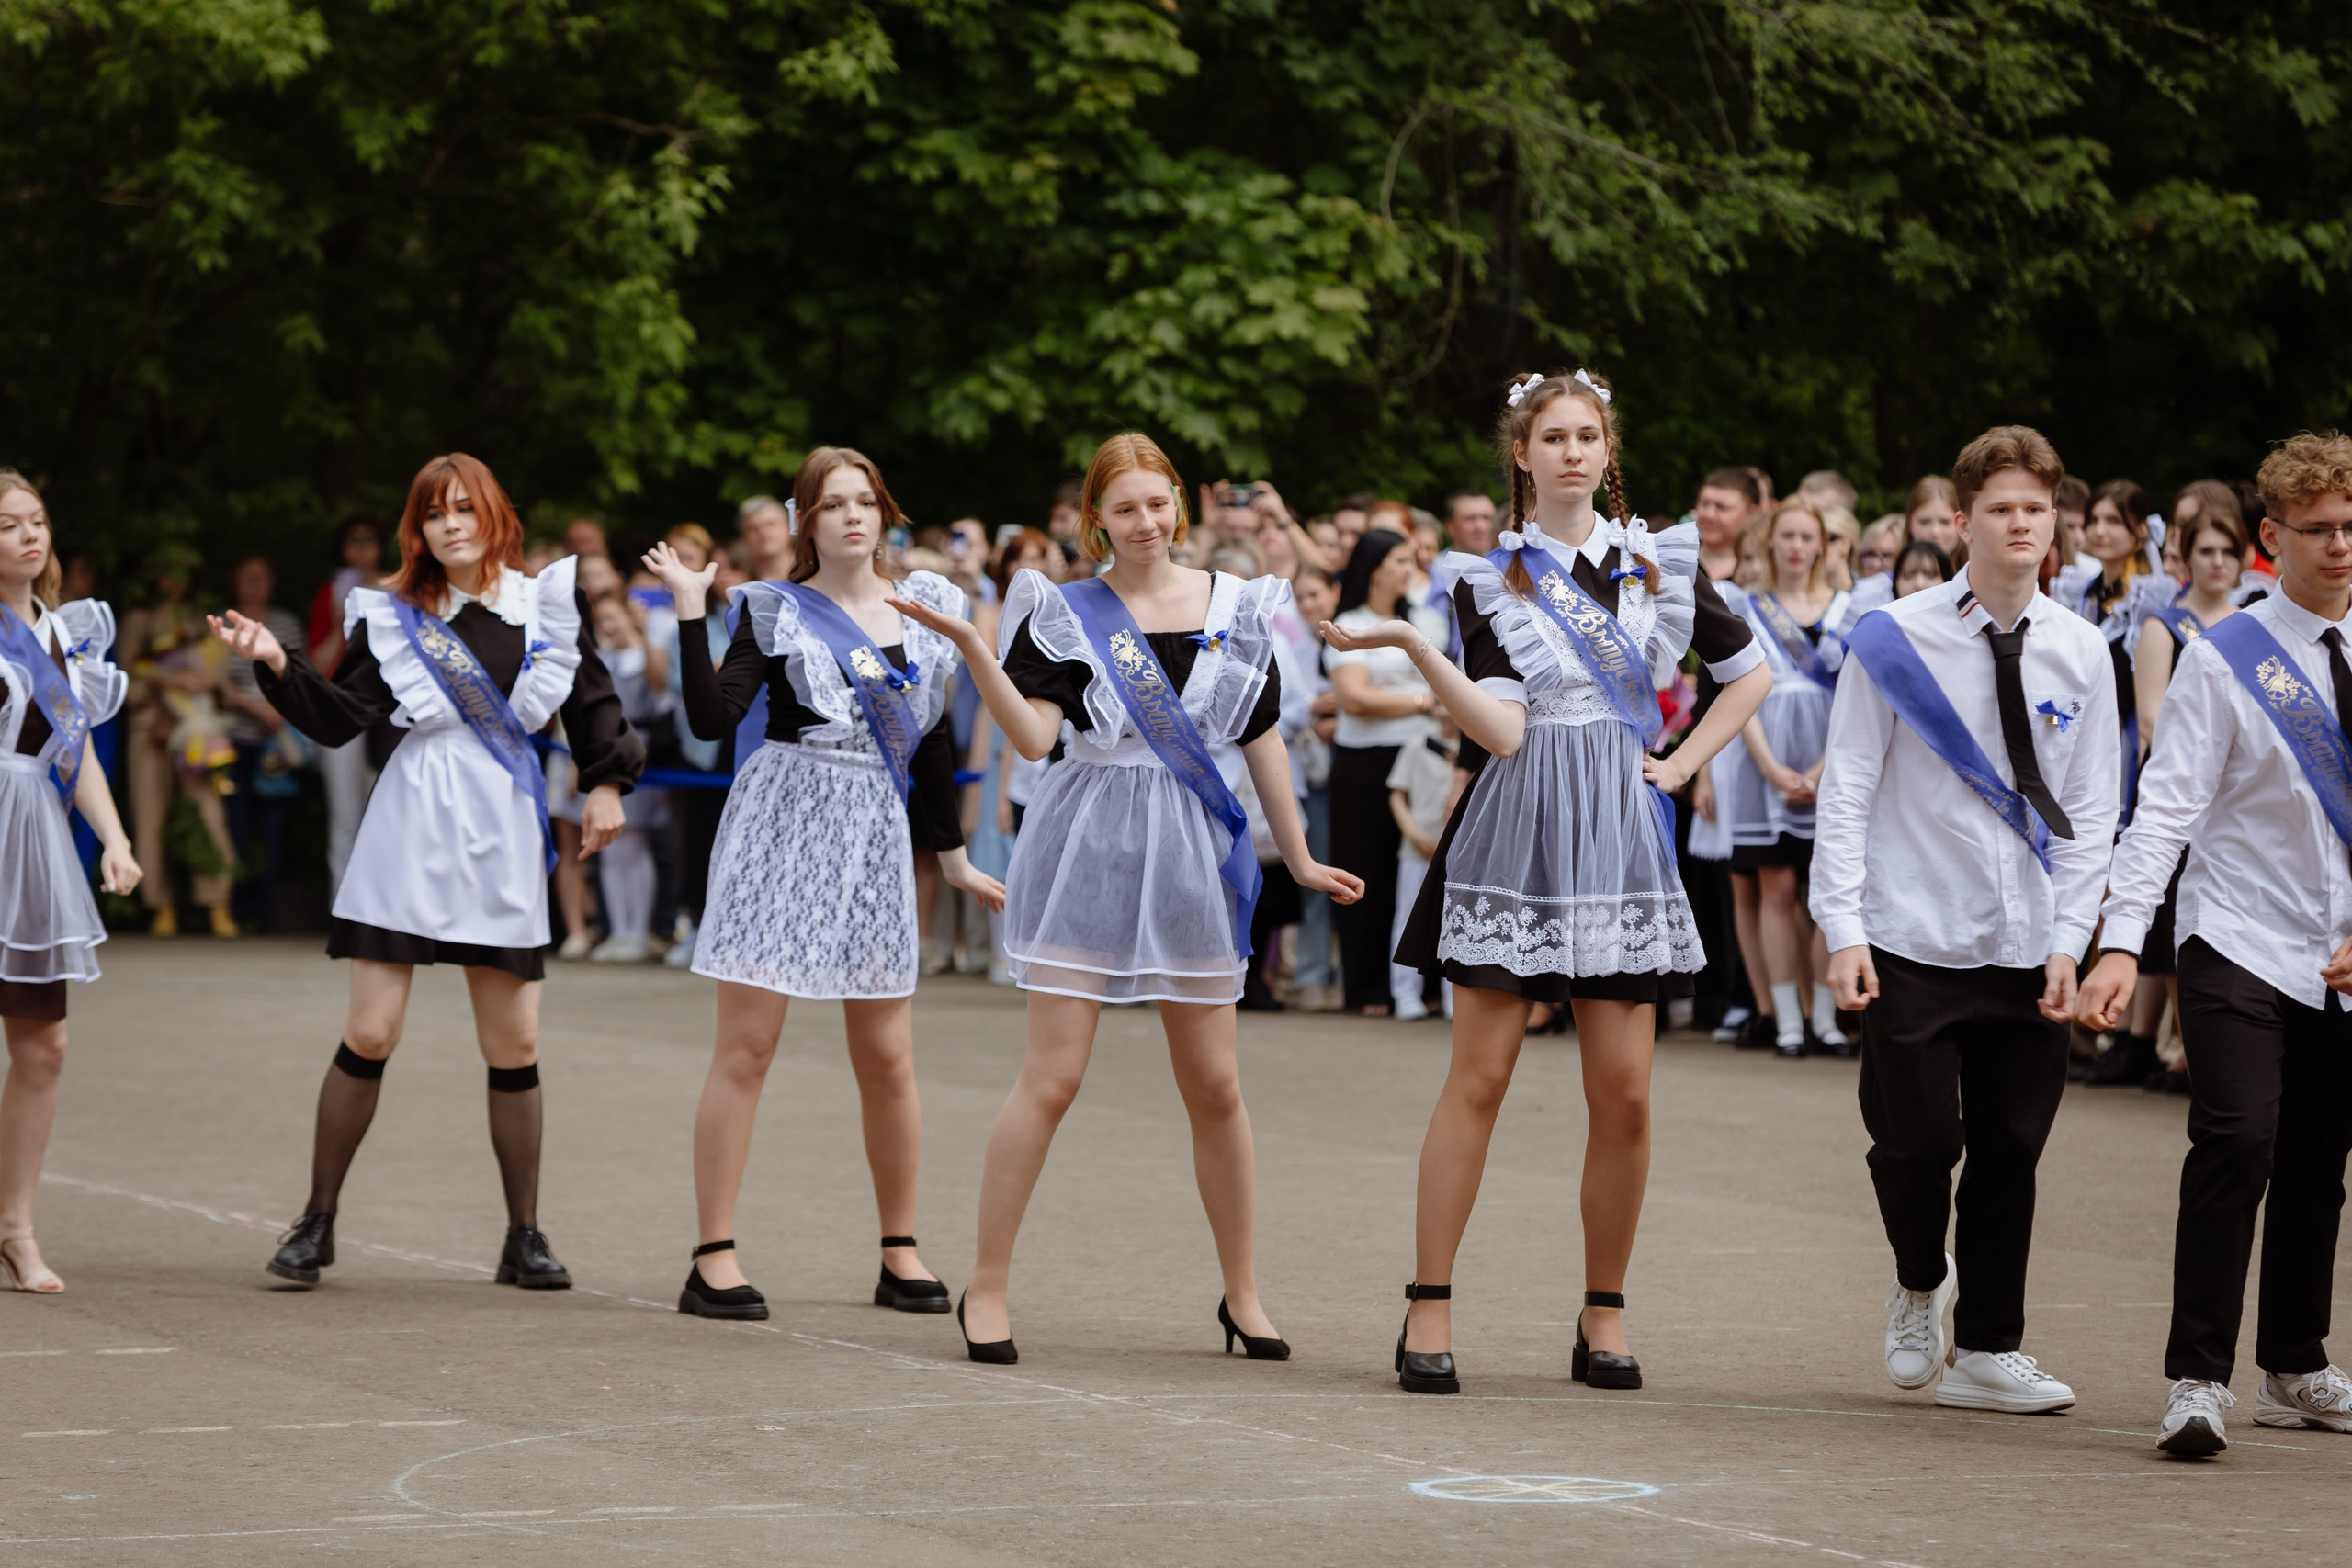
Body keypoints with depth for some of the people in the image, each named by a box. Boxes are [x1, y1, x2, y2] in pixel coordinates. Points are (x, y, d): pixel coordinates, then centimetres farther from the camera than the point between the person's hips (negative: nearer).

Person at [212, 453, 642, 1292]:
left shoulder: (546, 602, 5)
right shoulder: (394, 616, 2)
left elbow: (591, 699, 15)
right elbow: (338, 717, -3)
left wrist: (605, 783, 8)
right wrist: (279, 663, -16)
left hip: (502, 833, 1)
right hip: (413, 827, -1)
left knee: (515, 1045, 2)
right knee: (370, 1034, -4)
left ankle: (524, 1238, 12)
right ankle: (317, 1222, 7)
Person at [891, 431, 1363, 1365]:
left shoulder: (1234, 608, 7)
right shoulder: (1064, 611, 0)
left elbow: (1263, 740, 13)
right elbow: (1034, 734, -12)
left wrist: (1299, 858, 15)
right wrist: (971, 648, -23)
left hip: (1192, 855, 3)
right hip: (1088, 849, -3)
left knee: (1214, 1086, 6)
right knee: (1052, 1076, -7)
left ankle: (1242, 1295, 18)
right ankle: (987, 1288, 1)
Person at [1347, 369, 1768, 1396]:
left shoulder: (1659, 563, 9)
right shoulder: (1490, 579, 2)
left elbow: (1750, 672, 19)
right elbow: (1501, 729, -9)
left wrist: (1683, 763, 9)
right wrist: (1414, 649, -19)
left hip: (1620, 838, 2)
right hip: (1519, 834, -2)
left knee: (1623, 1092, -1)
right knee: (1478, 1078, -4)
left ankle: (1603, 1314, 10)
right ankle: (1429, 1307, 0)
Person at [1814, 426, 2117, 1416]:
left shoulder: (2080, 654, 4)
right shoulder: (1894, 642, -4)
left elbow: (2089, 813, 7)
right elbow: (1846, 794, -3)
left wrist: (2068, 944, -1)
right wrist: (1844, 930, -10)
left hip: (2028, 951, 3)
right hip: (1913, 943, -3)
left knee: (2010, 1150, 4)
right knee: (1915, 1142, -4)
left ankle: (1987, 1352, 15)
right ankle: (1920, 1287, 26)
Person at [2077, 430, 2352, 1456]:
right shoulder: (2223, 660, -6)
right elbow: (2167, 808, -11)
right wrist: (2121, 944, -20)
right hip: (2239, 947, -4)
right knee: (2237, 1141, -18)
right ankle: (2197, 1383, -15)